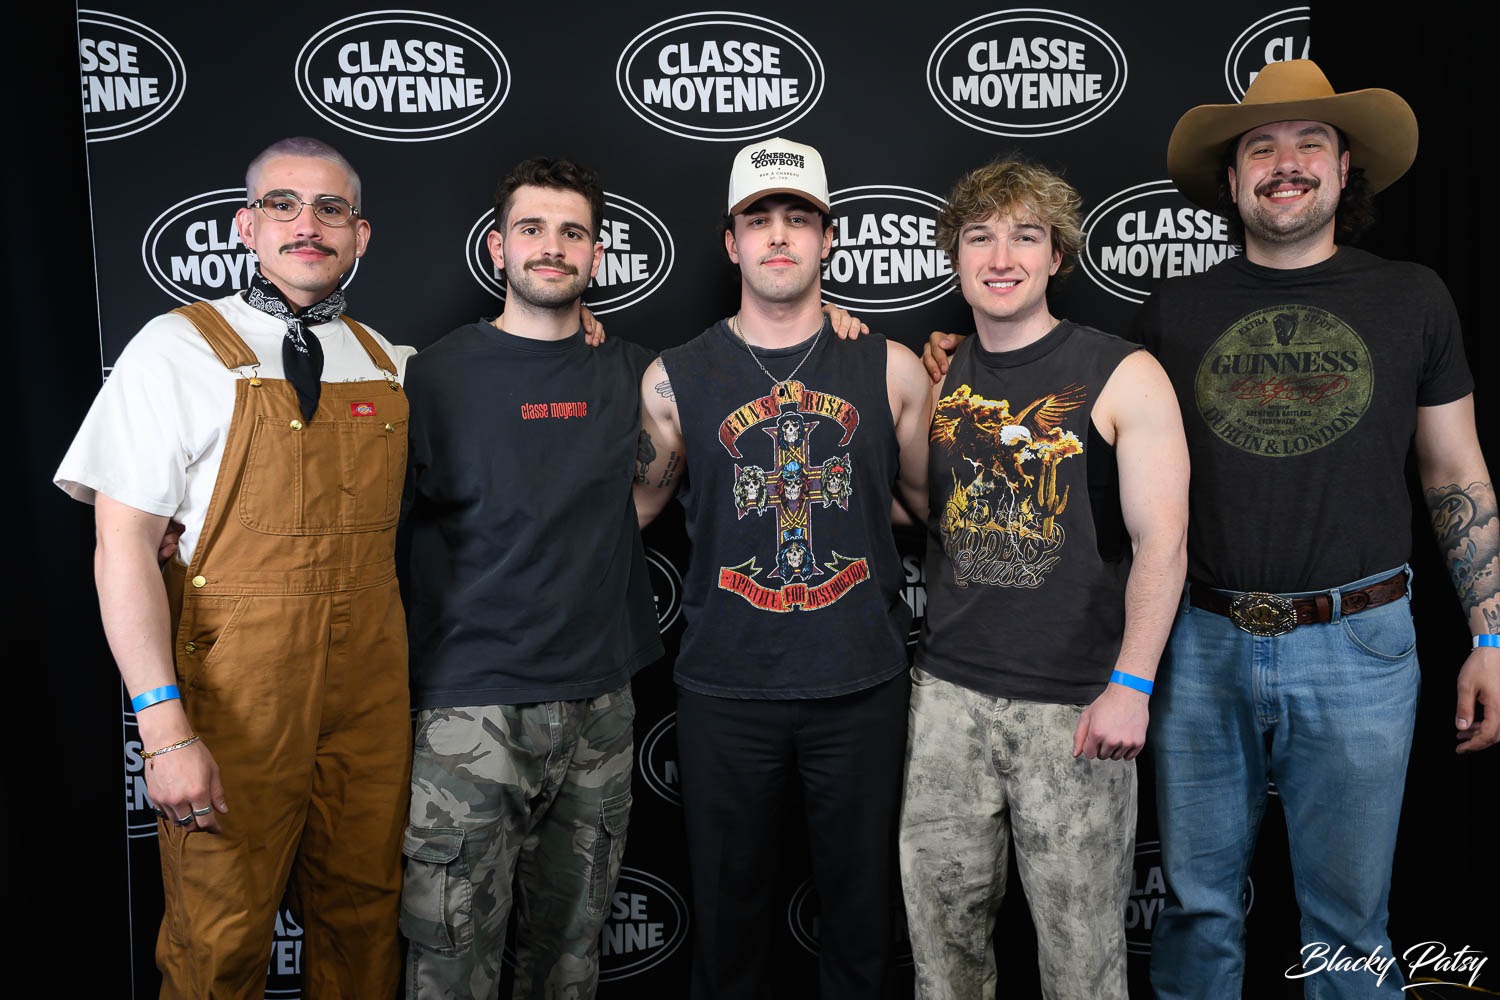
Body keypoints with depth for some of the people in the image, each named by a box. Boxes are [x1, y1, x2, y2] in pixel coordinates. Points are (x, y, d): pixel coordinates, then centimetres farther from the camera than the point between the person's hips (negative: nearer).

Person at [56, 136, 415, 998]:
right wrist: (166, 726, -17)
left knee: (363, 924, 15)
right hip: (233, 708, -4)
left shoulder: (392, 366, 8)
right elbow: (122, 548, -10)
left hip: (371, 701, 4)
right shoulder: (178, 350, -6)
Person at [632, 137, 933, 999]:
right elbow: (628, 507, 9)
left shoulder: (891, 369, 3)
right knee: (729, 905, 13)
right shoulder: (675, 379, 1)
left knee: (863, 898, 14)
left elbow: (932, 499, 13)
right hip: (725, 690, 0)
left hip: (863, 684, 1)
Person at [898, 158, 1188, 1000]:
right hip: (949, 692, 4)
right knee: (942, 919, 12)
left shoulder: (1123, 376, -3)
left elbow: (1163, 541, -7)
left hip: (1076, 704, -3)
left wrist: (1131, 686, -15)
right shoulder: (936, 377, 9)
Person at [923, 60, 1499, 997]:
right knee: (1199, 904, 13)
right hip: (1203, 642, 1)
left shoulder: (1410, 298, 3)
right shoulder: (1177, 311, 4)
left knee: (1347, 920, 12)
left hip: (1357, 646, 0)